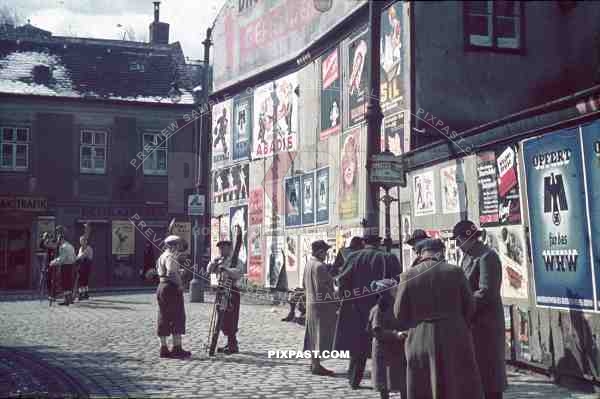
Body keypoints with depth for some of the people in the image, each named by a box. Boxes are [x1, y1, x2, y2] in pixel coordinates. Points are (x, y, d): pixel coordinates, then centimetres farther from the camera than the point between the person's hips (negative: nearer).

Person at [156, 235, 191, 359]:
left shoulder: (162, 256, 18)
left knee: (163, 318, 10)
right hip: (171, 288, -10)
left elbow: (158, 271, 17)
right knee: (177, 318, -4)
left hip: (161, 287, 10)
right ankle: (177, 349, -3)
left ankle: (164, 348, 13)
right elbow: (171, 272, -26)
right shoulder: (170, 256, -12)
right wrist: (180, 285, -16)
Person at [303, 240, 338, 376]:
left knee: (313, 334, 15)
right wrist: (334, 300, -13)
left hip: (310, 303, 10)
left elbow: (305, 284, 18)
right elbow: (322, 287, -21)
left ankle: (313, 362, 24)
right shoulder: (320, 266, -18)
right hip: (322, 304, -10)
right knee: (321, 334, -4)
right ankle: (317, 365, -1)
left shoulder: (308, 264, 11)